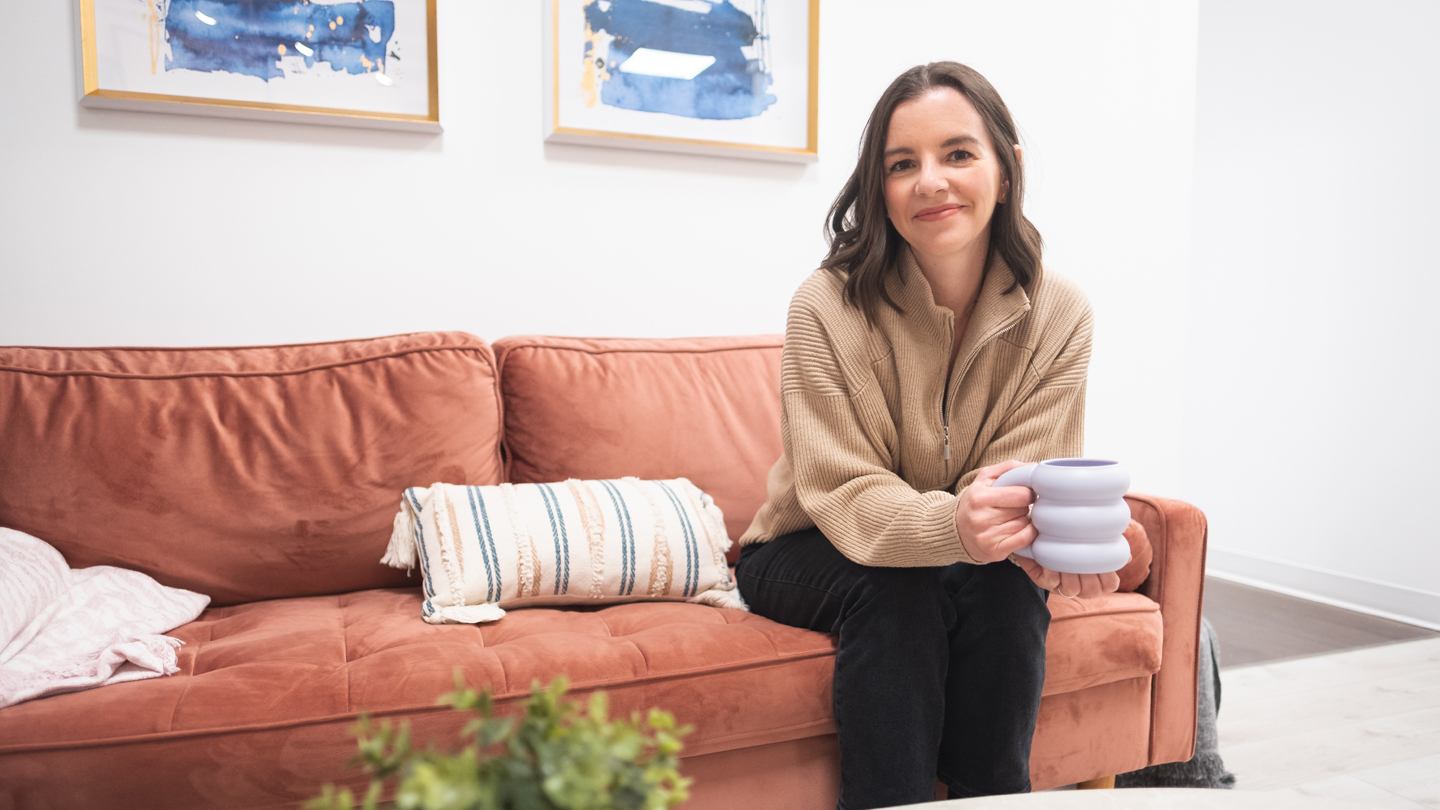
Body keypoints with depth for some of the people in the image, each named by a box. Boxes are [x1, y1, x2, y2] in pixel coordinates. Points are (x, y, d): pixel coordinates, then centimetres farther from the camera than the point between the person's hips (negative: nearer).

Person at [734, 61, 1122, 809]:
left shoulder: (1057, 315, -11)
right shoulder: (828, 307, -20)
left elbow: (1030, 470, -16)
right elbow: (844, 495, -25)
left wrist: (1049, 538, -41)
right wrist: (953, 524, -47)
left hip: (969, 561, 3)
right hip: (810, 559, -2)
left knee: (1011, 580, -28)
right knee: (890, 585, -32)